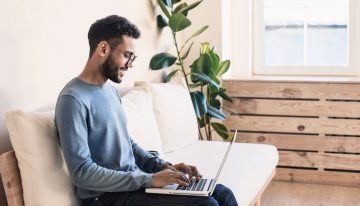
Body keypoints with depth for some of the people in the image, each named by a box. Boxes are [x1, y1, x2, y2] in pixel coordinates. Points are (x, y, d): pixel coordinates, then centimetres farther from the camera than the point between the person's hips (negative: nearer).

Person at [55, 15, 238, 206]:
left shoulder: (110, 90, 12)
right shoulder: (73, 99, -17)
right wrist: (150, 179, -23)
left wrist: (163, 166, 4)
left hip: (135, 182, 9)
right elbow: (81, 172, -23)